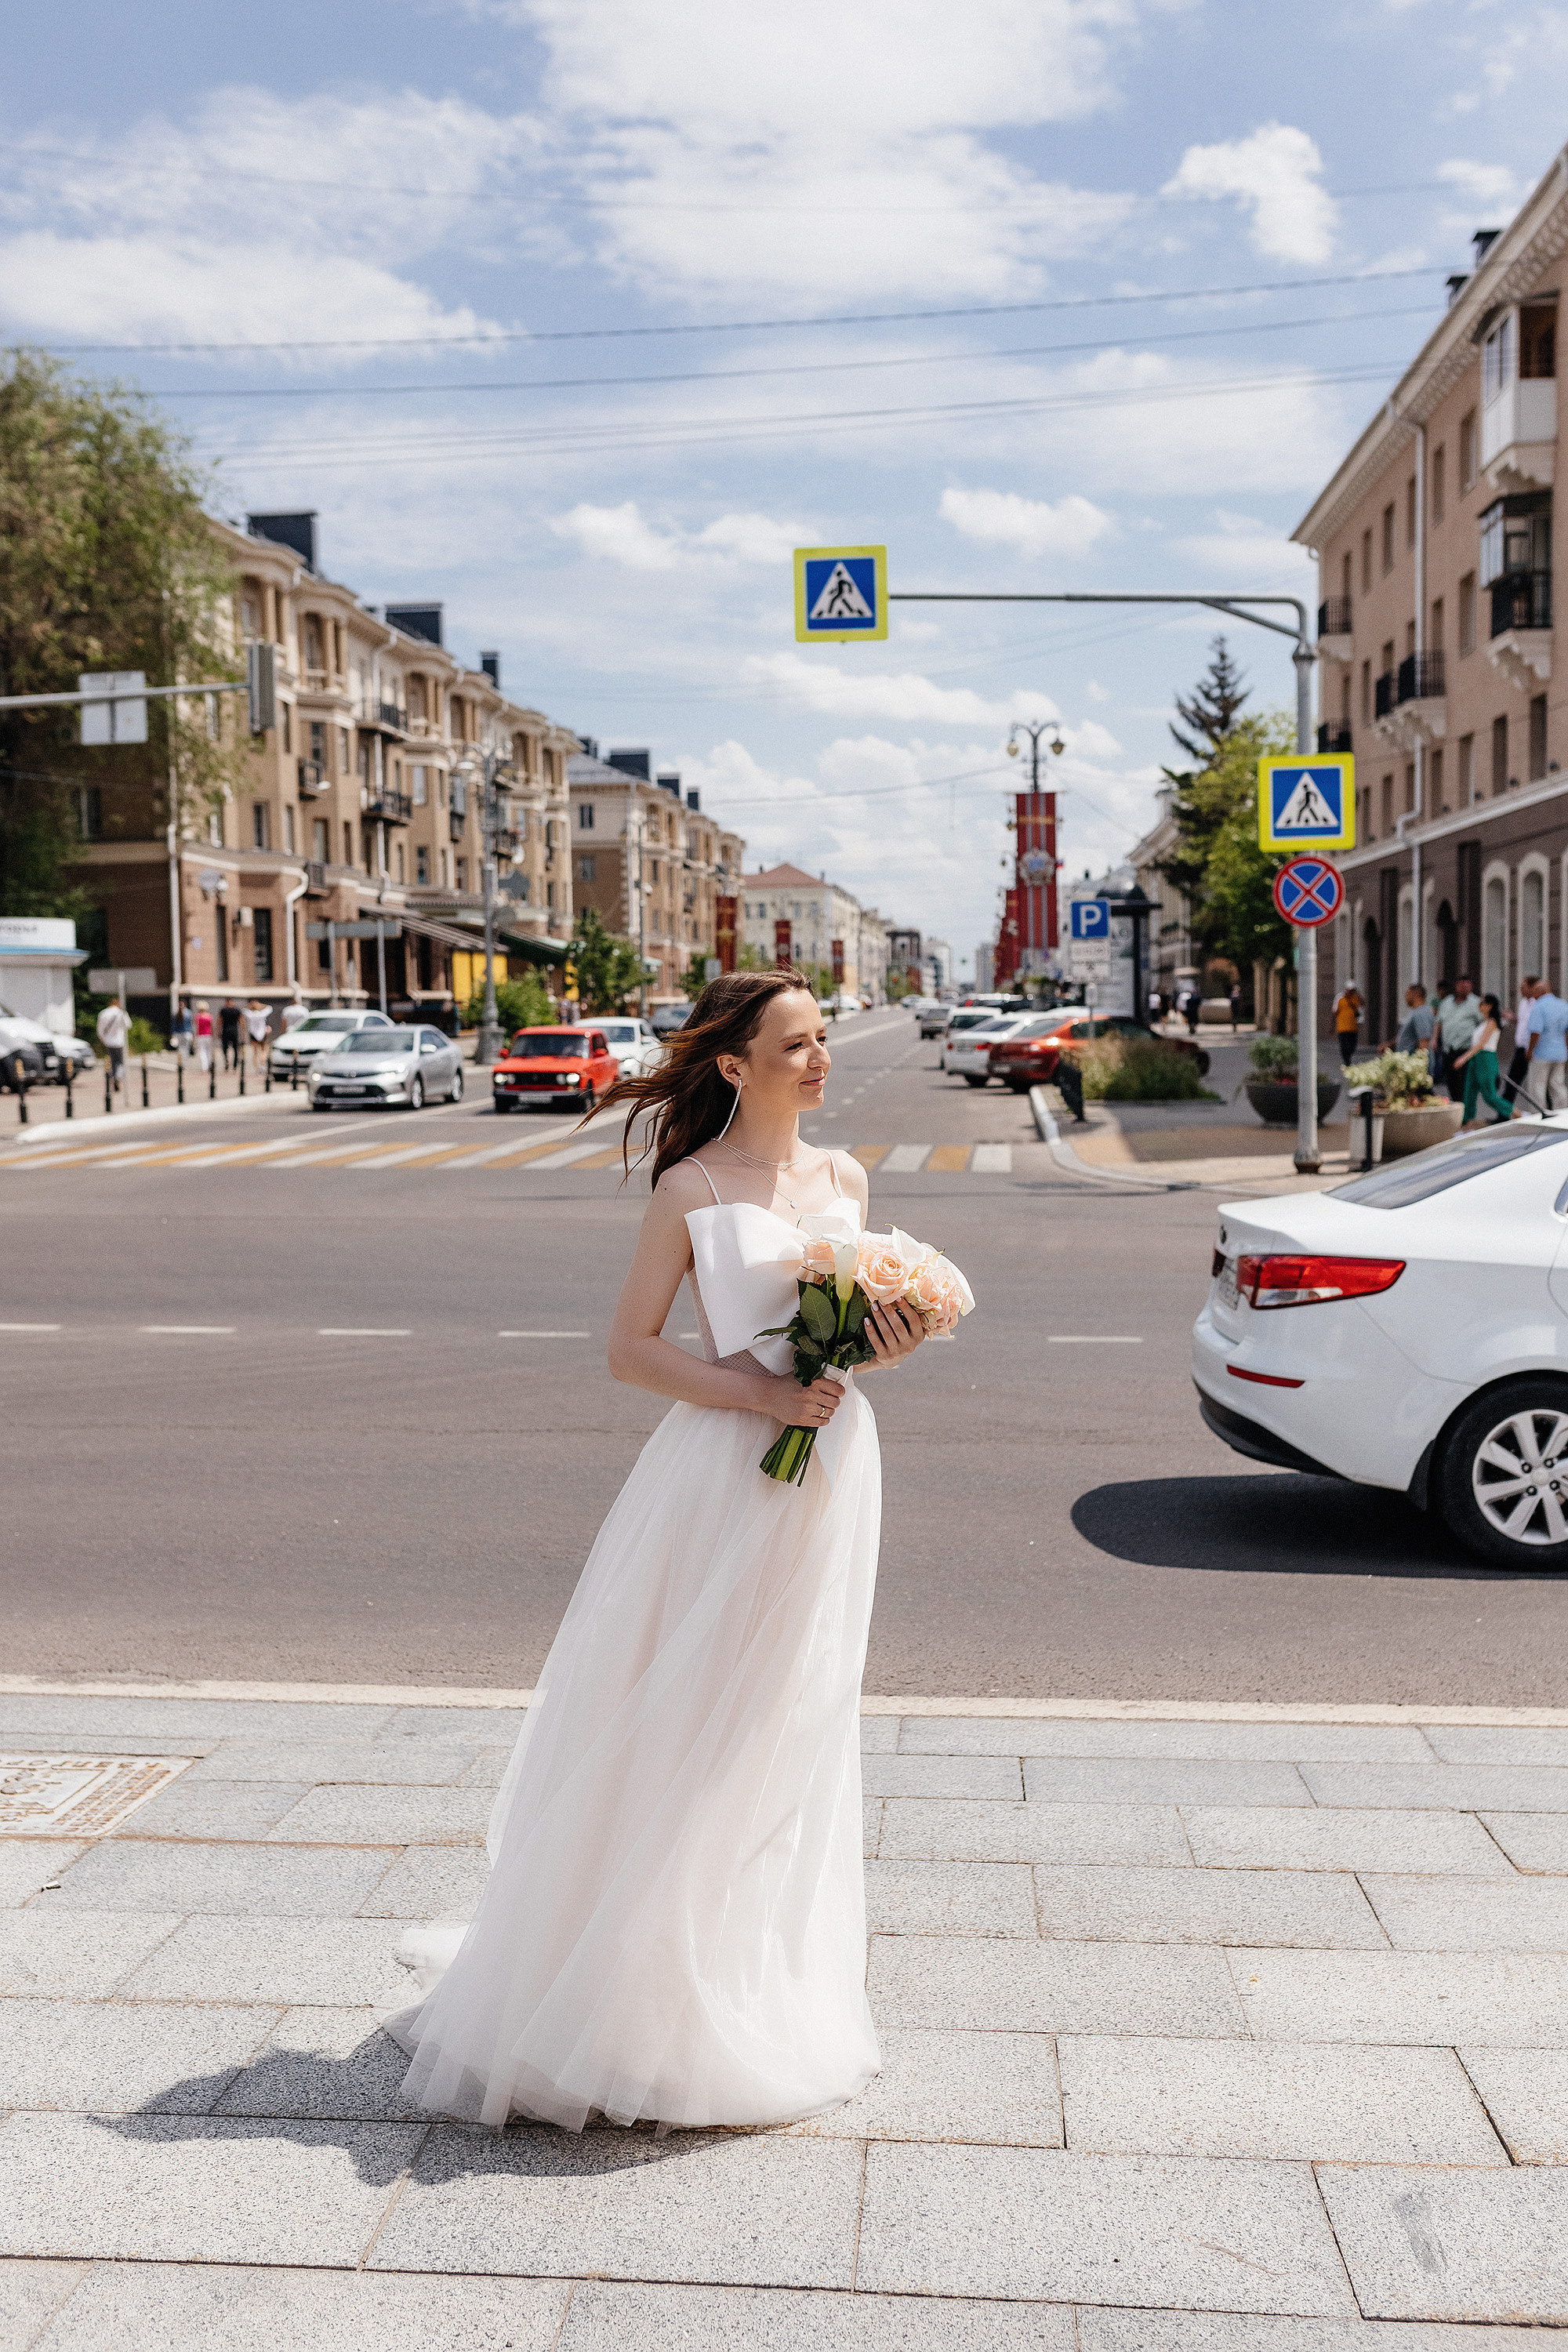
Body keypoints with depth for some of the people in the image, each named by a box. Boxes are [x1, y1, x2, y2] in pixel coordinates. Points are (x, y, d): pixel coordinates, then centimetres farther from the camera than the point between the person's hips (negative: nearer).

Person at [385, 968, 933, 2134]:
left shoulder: (846, 1177, 9)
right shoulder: (693, 1188, -7)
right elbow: (629, 1348, -8)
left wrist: (887, 1344, -5)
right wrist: (761, 1394, -18)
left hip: (831, 1468, 6)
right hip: (726, 1469, -5)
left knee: (792, 1731, 16)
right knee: (685, 1733, 0)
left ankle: (769, 1986, 33)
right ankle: (643, 1997, 17)